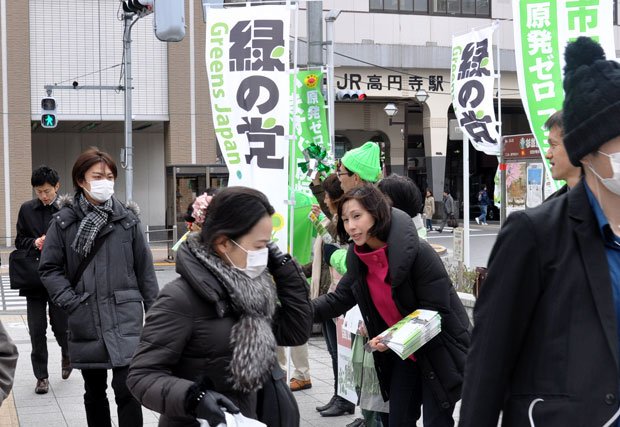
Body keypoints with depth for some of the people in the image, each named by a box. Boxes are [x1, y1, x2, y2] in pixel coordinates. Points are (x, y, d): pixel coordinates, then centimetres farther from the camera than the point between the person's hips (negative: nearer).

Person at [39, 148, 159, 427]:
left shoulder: (127, 218, 1)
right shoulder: (64, 221, 0)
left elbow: (144, 268, 4)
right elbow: (49, 268, 2)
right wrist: (70, 302, -9)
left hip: (125, 318, -1)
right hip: (85, 322, 1)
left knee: (127, 389, -7)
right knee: (94, 391, 15)